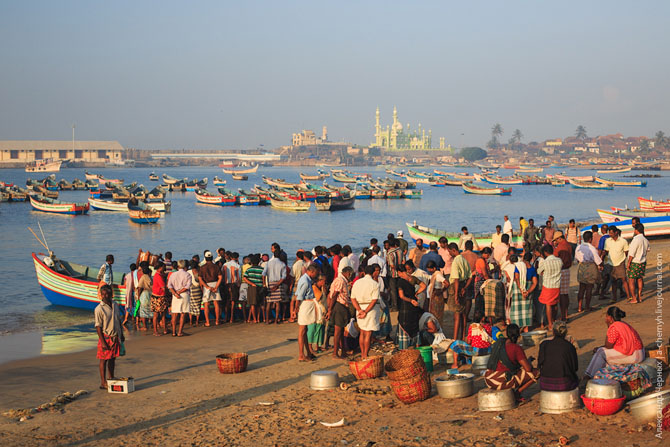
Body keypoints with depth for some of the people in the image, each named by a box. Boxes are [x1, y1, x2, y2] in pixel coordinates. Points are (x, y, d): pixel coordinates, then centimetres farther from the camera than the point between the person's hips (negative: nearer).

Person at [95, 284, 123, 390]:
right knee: (104, 360, 1)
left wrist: (121, 335, 17)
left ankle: (112, 379, 26)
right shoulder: (99, 309, -13)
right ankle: (103, 383, 6)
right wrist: (103, 342, -16)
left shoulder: (115, 305, 6)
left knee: (113, 358, 15)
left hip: (115, 337, 6)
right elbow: (98, 326, -13)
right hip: (106, 337, -6)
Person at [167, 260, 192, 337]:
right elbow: (187, 286, -11)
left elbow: (169, 286, -3)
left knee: (174, 314, 7)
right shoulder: (187, 275, 1)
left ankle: (174, 332, 6)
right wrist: (179, 292, -8)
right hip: (185, 295, -2)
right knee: (183, 314, 1)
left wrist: (175, 293, -12)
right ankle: (180, 332, -3)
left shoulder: (173, 275, 9)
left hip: (175, 296, 3)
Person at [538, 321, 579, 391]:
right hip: (564, 385, -1)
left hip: (546, 385, 1)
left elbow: (540, 363, -1)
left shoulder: (544, 344, -7)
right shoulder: (570, 346, -8)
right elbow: (575, 367, 1)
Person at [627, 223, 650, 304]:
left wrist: (628, 263, -13)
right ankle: (639, 296, 20)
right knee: (640, 279, 15)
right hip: (643, 262, 7)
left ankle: (634, 298, 0)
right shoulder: (645, 240, 3)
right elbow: (647, 249, 21)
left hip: (635, 263, -7)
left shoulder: (636, 240, -21)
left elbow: (632, 253, -20)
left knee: (631, 280, 1)